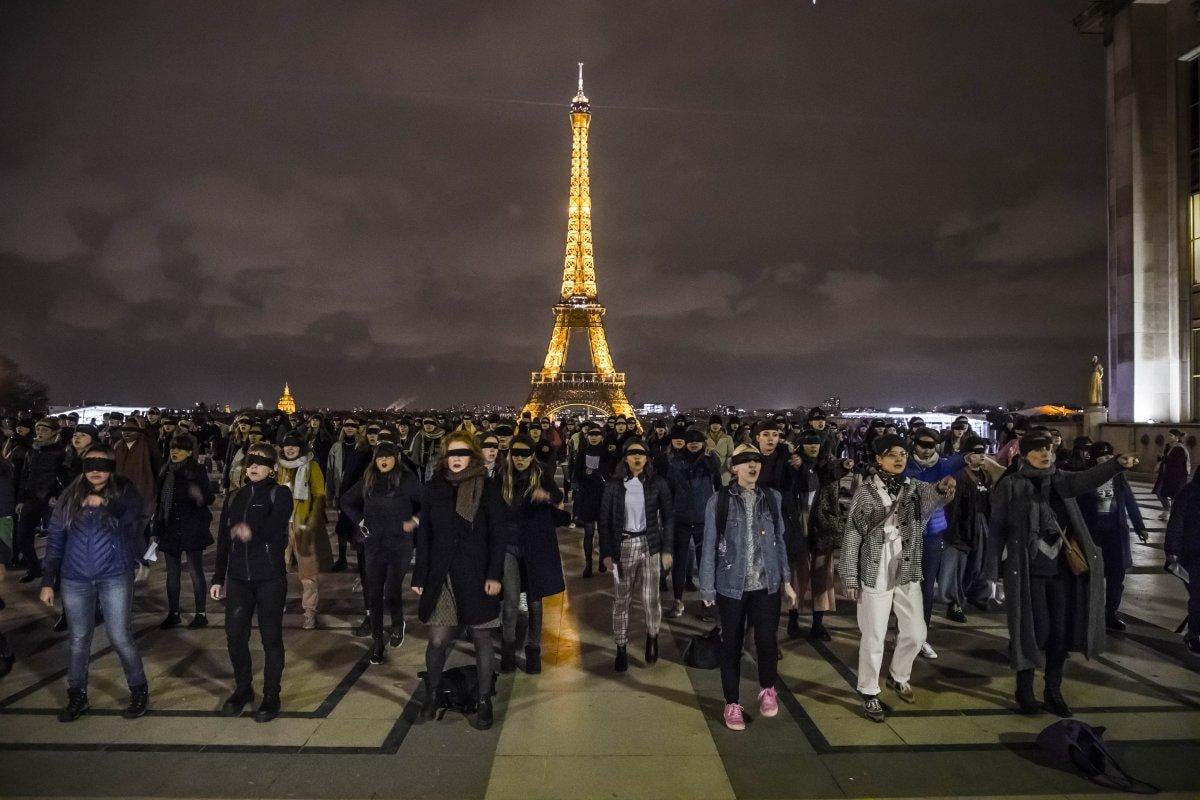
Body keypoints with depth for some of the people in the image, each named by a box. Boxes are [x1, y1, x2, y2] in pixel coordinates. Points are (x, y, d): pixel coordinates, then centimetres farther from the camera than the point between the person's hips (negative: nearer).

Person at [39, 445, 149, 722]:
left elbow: (135, 521, -16)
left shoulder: (124, 492, -2)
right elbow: (55, 540, 7)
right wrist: (48, 580, 5)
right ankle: (77, 696, 29)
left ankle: (139, 691, 16)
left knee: (120, 638, -1)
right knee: (79, 640, 12)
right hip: (75, 580, 3)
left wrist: (105, 504, -27)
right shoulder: (69, 497, 4)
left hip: (115, 577, -3)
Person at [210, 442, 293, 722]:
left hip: (270, 577, -4)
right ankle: (242, 689, 28)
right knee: (235, 636, 8)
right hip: (238, 578, 5)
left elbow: (276, 525, -23)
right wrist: (218, 578, 14)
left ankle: (271, 696, 16)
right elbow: (223, 539, 15)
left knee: (271, 638, 3)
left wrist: (253, 531, -44)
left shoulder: (280, 494, -4)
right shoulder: (235, 497, 12)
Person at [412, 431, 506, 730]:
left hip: (476, 576, -2)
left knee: (482, 638, 7)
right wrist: (420, 576, 2)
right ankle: (431, 693, 28)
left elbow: (497, 534, -4)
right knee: (438, 640, 4)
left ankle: (484, 700, 21)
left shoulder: (486, 487, -3)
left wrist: (494, 575, -10)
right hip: (441, 576, 2)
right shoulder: (434, 487, 4)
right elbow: (424, 534, 5)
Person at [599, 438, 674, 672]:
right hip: (622, 546, 0)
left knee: (650, 599, 1)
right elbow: (605, 519, 1)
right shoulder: (614, 484, -1)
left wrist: (667, 549, -2)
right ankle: (621, 649, 20)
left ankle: (652, 638, 29)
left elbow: (668, 516, 3)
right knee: (620, 600, 6)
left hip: (649, 545, 0)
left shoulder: (658, 483, -1)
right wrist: (606, 552, -3)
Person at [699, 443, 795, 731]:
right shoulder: (718, 501, -7)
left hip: (767, 584, 2)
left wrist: (786, 579, 8)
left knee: (767, 641, -5)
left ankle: (767, 688, 26)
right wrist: (707, 587, -3)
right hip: (731, 585, -1)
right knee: (731, 645, 8)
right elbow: (709, 546, -3)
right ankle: (732, 704, 27)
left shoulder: (772, 498, 3)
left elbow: (779, 541, 10)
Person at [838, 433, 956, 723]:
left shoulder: (916, 488, 3)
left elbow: (934, 496, -20)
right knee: (874, 637, 3)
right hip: (875, 575, -3)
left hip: (908, 574, 4)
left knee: (915, 633, 12)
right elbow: (852, 536, -5)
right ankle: (869, 694, 21)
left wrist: (943, 488, -44)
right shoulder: (865, 492, -6)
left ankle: (898, 677, 39)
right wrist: (849, 577, -7)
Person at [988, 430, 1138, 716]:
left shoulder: (1060, 480, 5)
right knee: (1036, 630, -2)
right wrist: (993, 569, -7)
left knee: (1061, 630, 8)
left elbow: (1085, 479, -18)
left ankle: (1053, 691, 25)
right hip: (1028, 571, -4)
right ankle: (1024, 690, 16)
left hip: (1061, 569, 4)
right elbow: (997, 528, -4)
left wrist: (1118, 464, -37)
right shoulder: (1010, 485, -5)